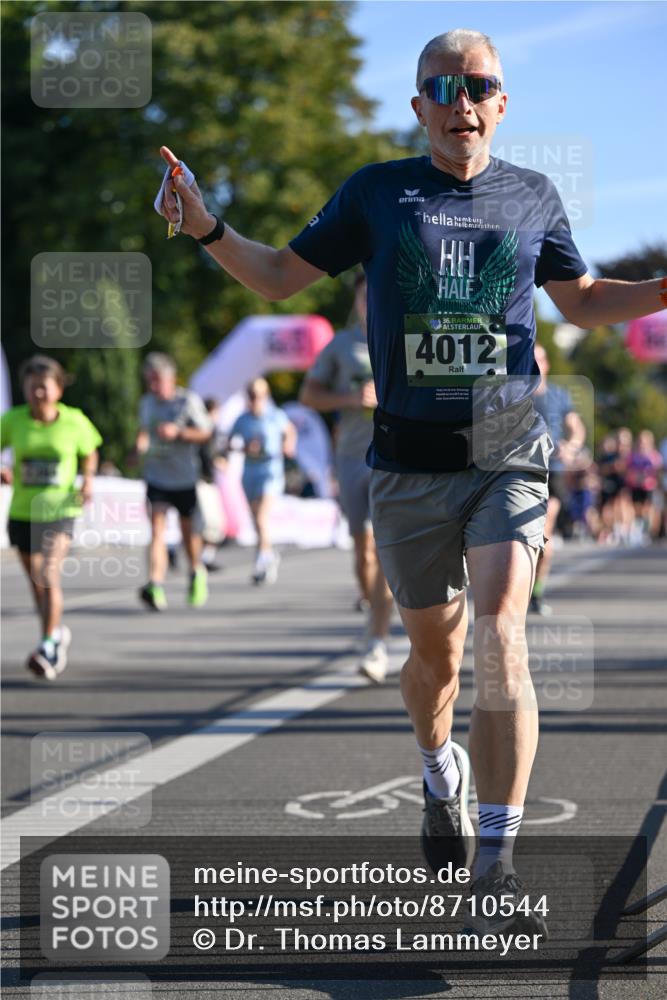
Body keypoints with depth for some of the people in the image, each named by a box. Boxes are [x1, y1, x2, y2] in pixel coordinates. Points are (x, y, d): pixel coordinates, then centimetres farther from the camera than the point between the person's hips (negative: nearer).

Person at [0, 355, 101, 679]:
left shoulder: (74, 421, -6)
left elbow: (89, 453, 11)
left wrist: (87, 481, -7)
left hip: (61, 510, -3)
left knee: (49, 576, -19)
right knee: (36, 583, 14)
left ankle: (48, 647, -16)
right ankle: (57, 633, 38)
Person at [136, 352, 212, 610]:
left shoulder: (189, 401, -7)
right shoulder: (146, 402, 7)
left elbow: (205, 433, -7)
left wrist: (178, 432, -22)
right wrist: (141, 442, 2)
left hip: (185, 479, -2)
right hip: (156, 477, 2)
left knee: (188, 529, 12)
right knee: (157, 529, -14)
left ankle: (197, 573, 41)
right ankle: (156, 585, -27)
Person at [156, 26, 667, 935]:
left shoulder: (532, 197, 7)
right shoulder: (376, 193, 4)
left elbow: (584, 302, 21)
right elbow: (280, 276, 9)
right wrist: (207, 228, -8)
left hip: (509, 456, -1)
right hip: (410, 463, 1)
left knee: (501, 637, -17)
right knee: (435, 652, 10)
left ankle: (495, 865, -17)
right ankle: (441, 772, 43)